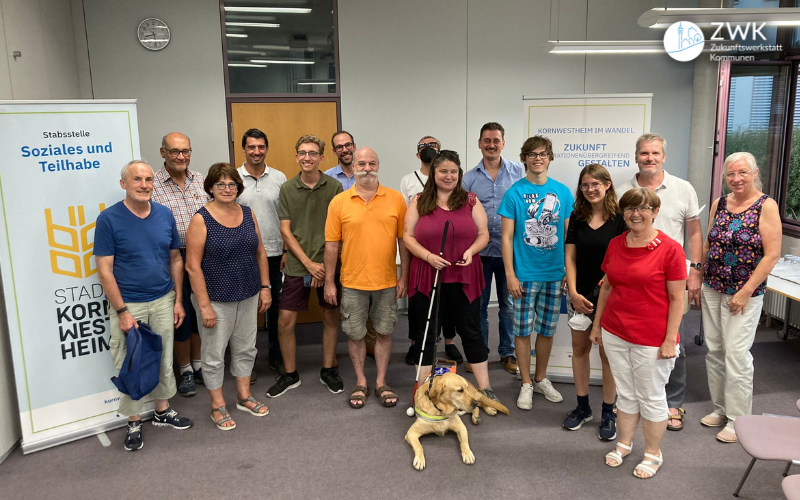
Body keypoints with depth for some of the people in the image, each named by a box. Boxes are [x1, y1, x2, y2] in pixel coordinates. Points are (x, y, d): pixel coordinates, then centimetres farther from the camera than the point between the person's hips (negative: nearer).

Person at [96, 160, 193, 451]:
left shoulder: (165, 215, 1)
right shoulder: (109, 219, -10)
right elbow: (105, 270, -11)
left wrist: (178, 300, 5)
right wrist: (122, 312, -14)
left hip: (163, 302, 4)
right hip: (128, 305, -3)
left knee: (164, 361, 14)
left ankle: (163, 411, 32)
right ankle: (134, 423, 22)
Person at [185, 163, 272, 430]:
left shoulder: (248, 214, 3)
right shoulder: (201, 219, -12)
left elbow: (260, 253, 10)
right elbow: (193, 265, -15)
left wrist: (265, 287, 6)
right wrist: (204, 305, -17)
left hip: (248, 297, 5)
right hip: (216, 299, -5)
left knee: (245, 348, 16)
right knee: (214, 355, 7)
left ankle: (244, 396, 35)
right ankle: (218, 405, 25)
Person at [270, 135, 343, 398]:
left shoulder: (334, 186, -2)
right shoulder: (287, 188, 2)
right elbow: (285, 231, -1)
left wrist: (325, 264, -10)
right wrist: (309, 263, -9)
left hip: (328, 265, 0)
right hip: (297, 266, 1)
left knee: (330, 317, 10)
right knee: (285, 322, 1)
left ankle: (328, 371, 28)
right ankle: (290, 375, 20)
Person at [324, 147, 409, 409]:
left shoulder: (395, 199, -2)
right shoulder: (339, 202, -3)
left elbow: (403, 240, 1)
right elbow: (331, 245, -1)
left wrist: (404, 277, -1)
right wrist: (329, 282, -2)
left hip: (387, 281, 0)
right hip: (353, 282, 0)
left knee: (384, 332, 11)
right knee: (355, 334, 11)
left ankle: (381, 382, 27)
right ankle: (361, 382, 28)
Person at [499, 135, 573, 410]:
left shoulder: (562, 192, 3)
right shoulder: (515, 192, -5)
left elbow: (570, 233, 7)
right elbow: (507, 237, -5)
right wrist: (510, 275, -10)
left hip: (555, 274, 3)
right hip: (525, 274, -2)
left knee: (547, 330, 14)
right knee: (523, 330, 6)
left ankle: (541, 379, 31)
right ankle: (526, 384, 21)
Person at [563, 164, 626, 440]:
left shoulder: (620, 219, -7)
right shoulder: (577, 217, 5)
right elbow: (570, 257, 3)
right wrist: (573, 293, -5)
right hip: (580, 295, 4)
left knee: (608, 353, 3)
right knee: (580, 349, 11)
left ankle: (608, 413, 17)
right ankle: (582, 407, 26)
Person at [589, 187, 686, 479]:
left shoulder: (670, 249, -12)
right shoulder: (615, 245, 3)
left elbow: (677, 298, -11)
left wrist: (670, 339, -13)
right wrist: (597, 324, 13)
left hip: (652, 340, -4)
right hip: (615, 333, 5)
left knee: (651, 397, 10)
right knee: (625, 393, 18)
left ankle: (653, 453, 29)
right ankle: (624, 444, 36)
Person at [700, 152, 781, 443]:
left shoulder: (766, 206, -10)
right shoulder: (719, 204, 6)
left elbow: (772, 255, -13)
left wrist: (745, 293, -15)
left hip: (744, 294, -5)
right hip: (712, 289, 5)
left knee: (736, 354, -3)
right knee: (714, 350, 11)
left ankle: (738, 419, 12)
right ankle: (720, 407, 27)